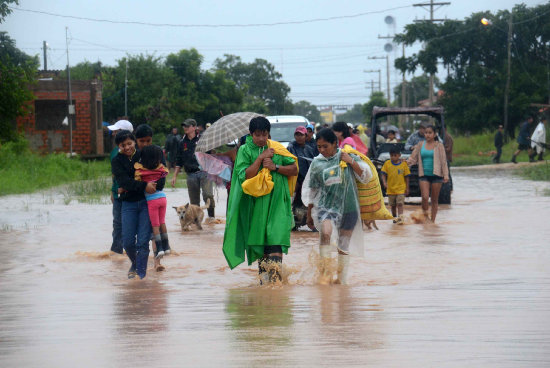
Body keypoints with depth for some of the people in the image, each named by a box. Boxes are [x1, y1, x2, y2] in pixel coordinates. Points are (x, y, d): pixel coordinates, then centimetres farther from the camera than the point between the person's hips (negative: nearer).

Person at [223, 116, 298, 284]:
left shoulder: (277, 148, 6)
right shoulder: (244, 151, 2)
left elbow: (294, 170, 4)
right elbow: (245, 175, -10)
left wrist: (275, 167, -10)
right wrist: (261, 158, -13)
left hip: (276, 202, -1)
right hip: (255, 203, 1)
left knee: (275, 242, -13)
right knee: (259, 244, 6)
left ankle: (275, 279, -17)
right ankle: (264, 279, 16)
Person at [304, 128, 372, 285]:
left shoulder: (349, 157, 0)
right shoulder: (317, 163, 3)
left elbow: (366, 177, -3)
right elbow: (312, 190, 12)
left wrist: (351, 162, -14)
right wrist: (309, 215, 15)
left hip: (348, 206, 1)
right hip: (326, 205, -1)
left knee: (344, 245, 9)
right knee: (325, 232, -29)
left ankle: (342, 278, 25)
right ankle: (325, 271, -26)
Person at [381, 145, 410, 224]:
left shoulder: (403, 164, -5)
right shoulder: (387, 163, -2)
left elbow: (406, 177, 1)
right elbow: (384, 174, 0)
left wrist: (407, 188, 1)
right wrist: (384, 182, -18)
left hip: (401, 189, -3)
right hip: (391, 189, 3)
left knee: (400, 204, -13)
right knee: (393, 205, 14)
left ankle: (400, 218, -19)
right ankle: (395, 217, 30)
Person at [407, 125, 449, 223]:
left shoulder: (439, 145, 3)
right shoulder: (420, 145, 9)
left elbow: (443, 161, 0)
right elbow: (413, 158, 11)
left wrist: (446, 175, -7)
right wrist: (406, 163, -9)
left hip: (436, 175, -1)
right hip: (424, 175, 1)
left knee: (434, 200, 3)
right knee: (425, 197, -14)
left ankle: (432, 221, 10)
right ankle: (425, 217, 3)